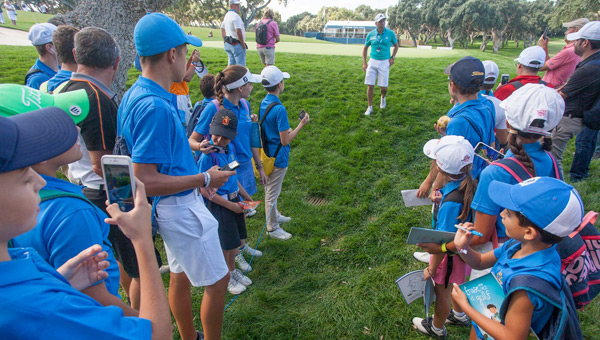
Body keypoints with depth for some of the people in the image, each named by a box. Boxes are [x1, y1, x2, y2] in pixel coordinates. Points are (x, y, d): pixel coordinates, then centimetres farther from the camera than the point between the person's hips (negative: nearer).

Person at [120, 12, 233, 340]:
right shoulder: (155, 107, -28)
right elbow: (145, 181, -29)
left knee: (181, 274, 24)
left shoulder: (135, 94, 4)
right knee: (217, 279, 8)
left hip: (174, 205, 10)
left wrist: (190, 147, 19)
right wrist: (206, 179, -20)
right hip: (179, 206, -10)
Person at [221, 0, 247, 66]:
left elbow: (222, 29, 23)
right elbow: (238, 31, -22)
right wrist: (243, 44, -14)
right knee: (241, 65, -7)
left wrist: (225, 41, 23)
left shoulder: (227, 15, 16)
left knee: (231, 64, 13)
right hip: (236, 44, -10)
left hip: (228, 44, 10)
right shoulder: (235, 16, -15)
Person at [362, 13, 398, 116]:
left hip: (384, 63, -1)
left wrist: (392, 57, -1)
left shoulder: (390, 33, -3)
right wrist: (364, 63, 5)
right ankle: (370, 107, 8)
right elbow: (365, 48, 12)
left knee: (383, 87, -1)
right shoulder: (371, 34, -1)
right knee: (370, 86, -5)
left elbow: (396, 45, 12)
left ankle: (383, 98, 34)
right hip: (372, 62, 1)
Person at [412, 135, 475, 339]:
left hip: (450, 254, -8)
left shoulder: (451, 203, -40)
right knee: (457, 284, 33)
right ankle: (460, 315, 61)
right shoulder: (468, 184, -16)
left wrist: (431, 269, -14)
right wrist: (442, 201, -10)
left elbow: (444, 243, -28)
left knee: (441, 292, 20)